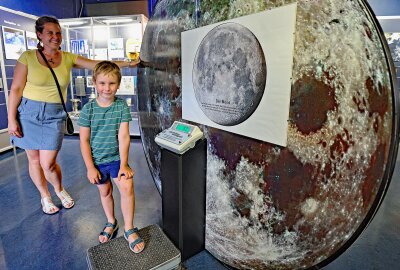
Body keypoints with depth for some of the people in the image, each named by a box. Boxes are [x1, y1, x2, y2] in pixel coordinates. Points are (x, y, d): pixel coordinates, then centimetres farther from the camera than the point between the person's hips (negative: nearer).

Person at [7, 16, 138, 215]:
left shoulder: (68, 58, 2)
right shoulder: (28, 57, -4)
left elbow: (99, 64, -4)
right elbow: (16, 90, -3)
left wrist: (126, 63, -12)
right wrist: (11, 119, -6)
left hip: (55, 115, 0)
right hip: (29, 112, 0)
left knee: (48, 163, -1)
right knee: (34, 159, 11)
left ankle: (59, 190, 31)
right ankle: (45, 196, 34)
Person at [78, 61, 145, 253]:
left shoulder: (122, 106, -10)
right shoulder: (88, 109, -9)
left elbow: (124, 136, -13)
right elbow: (84, 140, -5)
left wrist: (124, 164, -16)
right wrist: (90, 167, -7)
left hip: (116, 157, -1)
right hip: (96, 160, 1)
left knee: (127, 187, -19)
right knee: (105, 191, 16)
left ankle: (129, 229, 0)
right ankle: (111, 222, 42)